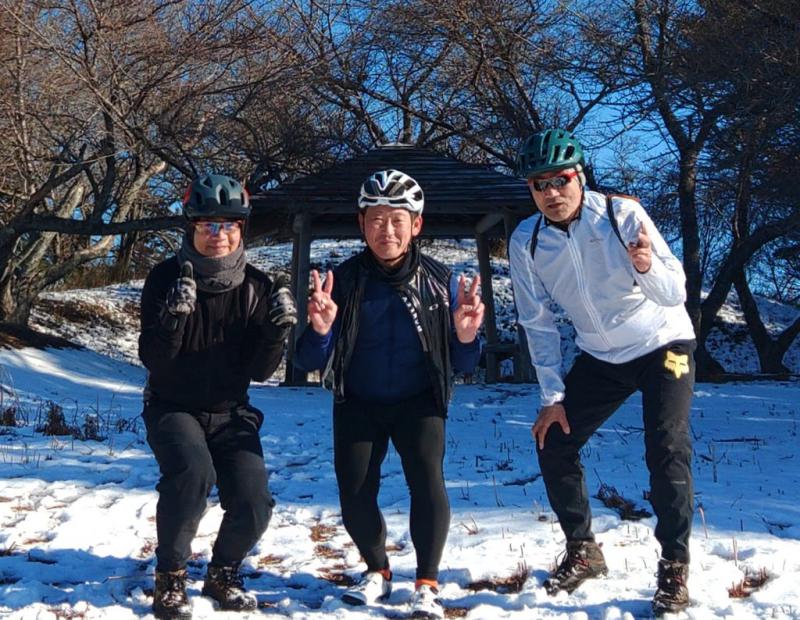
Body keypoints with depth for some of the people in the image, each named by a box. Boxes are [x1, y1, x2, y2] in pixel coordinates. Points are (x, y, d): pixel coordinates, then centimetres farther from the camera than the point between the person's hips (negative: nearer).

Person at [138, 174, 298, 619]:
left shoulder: (257, 287, -5)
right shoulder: (166, 278, -11)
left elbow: (259, 371, -7)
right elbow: (153, 360, -17)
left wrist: (278, 329, -24)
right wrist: (173, 315, -34)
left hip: (230, 412, 3)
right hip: (173, 408, -2)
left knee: (253, 504, -14)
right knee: (193, 472, -31)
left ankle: (223, 574, 18)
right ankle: (170, 578, -8)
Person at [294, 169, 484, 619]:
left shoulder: (439, 280, -12)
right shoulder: (344, 279, -13)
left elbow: (461, 365, -9)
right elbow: (310, 362, -13)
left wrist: (466, 336, -30)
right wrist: (320, 329, -34)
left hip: (418, 402, -1)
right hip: (359, 404, 1)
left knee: (427, 477, -21)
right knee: (355, 494, -6)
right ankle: (378, 571, 25)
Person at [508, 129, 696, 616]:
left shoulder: (623, 214, -24)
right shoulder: (526, 242, -13)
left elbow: (675, 294, -26)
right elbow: (539, 323, -3)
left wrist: (648, 267, -49)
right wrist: (552, 396, -5)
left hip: (664, 345, -4)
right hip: (600, 357, 4)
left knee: (668, 452, -17)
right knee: (553, 443, 0)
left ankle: (676, 566, 1)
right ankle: (583, 551, 20)